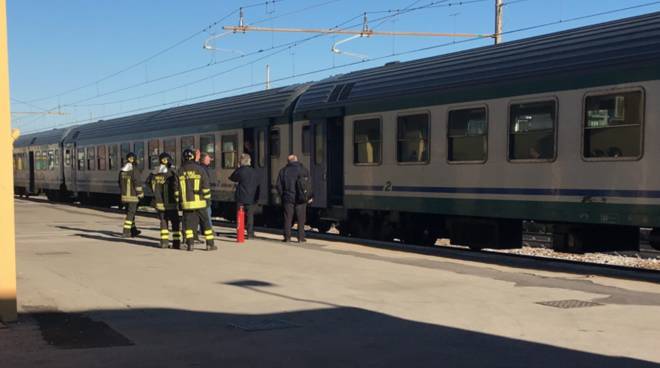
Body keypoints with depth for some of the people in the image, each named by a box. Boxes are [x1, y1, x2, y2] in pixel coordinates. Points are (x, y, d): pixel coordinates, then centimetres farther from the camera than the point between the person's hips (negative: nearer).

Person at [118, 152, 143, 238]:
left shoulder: (122, 171, 8)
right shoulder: (134, 170, -14)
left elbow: (120, 183, 14)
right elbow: (137, 183, -16)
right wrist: (140, 193, -6)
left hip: (124, 196, 7)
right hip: (133, 196, -7)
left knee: (129, 212, 16)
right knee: (130, 214, -2)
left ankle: (133, 230, 24)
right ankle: (126, 232, -4)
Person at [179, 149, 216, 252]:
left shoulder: (180, 171, 4)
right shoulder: (199, 169, -3)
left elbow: (177, 188, 7)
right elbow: (206, 187, -4)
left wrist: (179, 201, 15)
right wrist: (207, 199, 5)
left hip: (186, 203, 2)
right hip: (199, 202, -2)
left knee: (189, 223, 7)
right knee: (205, 222, 5)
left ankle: (190, 244, 1)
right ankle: (209, 244, 6)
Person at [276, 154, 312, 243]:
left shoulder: (283, 170, 4)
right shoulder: (303, 170, 0)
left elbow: (279, 185, 3)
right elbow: (307, 185, -4)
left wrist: (282, 196, 11)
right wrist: (308, 197, 2)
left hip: (288, 198, 1)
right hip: (300, 199, -1)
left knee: (288, 219, 5)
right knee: (301, 219, 4)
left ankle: (287, 237, 5)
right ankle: (301, 237, 3)